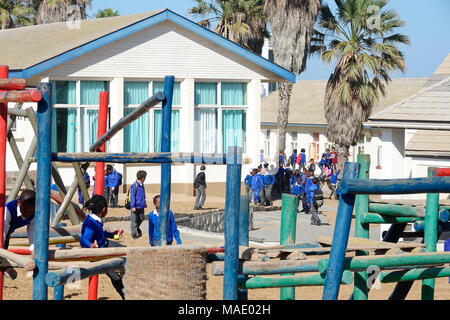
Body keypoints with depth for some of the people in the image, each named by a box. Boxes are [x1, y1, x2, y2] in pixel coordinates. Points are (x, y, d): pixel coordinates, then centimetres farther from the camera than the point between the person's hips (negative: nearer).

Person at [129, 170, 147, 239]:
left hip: (141, 207, 7)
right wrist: (133, 206, -17)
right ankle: (134, 234, 8)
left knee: (142, 218, 12)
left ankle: (137, 228, 36)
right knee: (134, 220, 1)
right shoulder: (134, 186, -15)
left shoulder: (142, 186, 10)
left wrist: (144, 205, 24)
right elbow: (132, 197, -15)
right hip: (136, 207, -7)